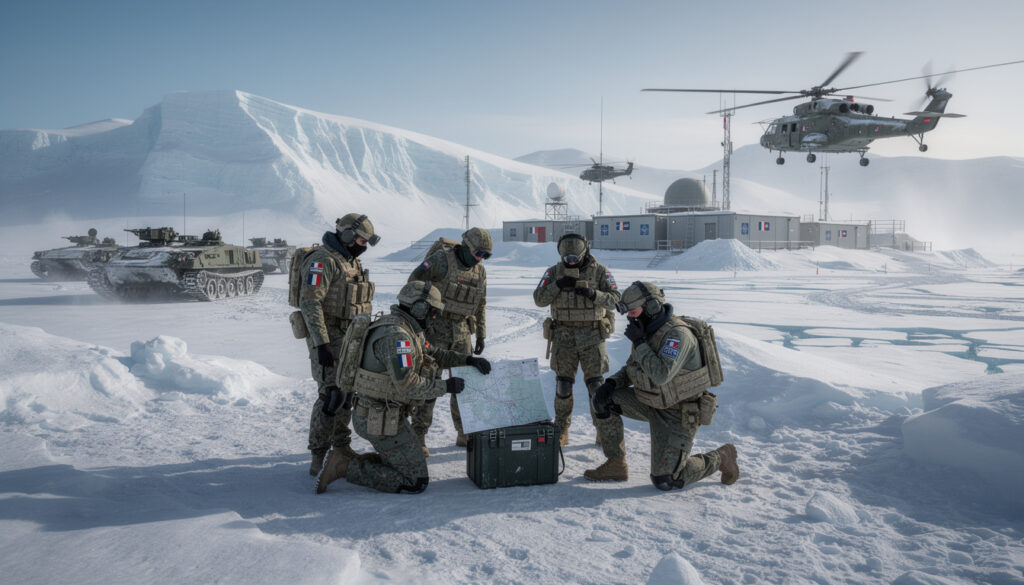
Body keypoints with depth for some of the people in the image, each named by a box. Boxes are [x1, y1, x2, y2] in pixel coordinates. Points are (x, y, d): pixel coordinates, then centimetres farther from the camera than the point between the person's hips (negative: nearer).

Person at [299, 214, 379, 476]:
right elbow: (310, 302, -23)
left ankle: (341, 445, 26)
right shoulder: (322, 260, -15)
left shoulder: (352, 262, 15)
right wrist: (321, 344, -27)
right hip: (328, 338, -9)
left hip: (350, 339, 9)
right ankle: (318, 455, -5)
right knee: (330, 393, -12)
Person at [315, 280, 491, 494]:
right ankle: (343, 466, -7)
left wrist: (468, 360, 7)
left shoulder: (407, 328, 9)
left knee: (406, 465, 24)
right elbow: (407, 385, -27)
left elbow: (433, 354, 19)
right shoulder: (396, 335, -23)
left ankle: (347, 460, 11)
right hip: (382, 421, -10)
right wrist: (446, 386, -16)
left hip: (372, 412, 11)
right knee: (416, 482, -5)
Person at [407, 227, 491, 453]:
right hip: (435, 328, -6)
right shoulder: (442, 259, -12)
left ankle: (465, 433, 18)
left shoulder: (480, 271, 8)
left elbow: (480, 305, 16)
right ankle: (418, 435, 0)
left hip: (461, 331, 6)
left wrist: (481, 335, 13)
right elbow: (414, 283, -13)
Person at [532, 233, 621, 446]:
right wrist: (558, 285, -20)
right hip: (564, 335, 1)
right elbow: (539, 299, -5)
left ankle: (603, 428, 12)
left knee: (596, 383, 0)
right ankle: (561, 431, 14)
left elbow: (613, 298, -8)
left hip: (592, 335, -1)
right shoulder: (554, 272, 1)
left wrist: (593, 294, -26)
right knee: (563, 383, 3)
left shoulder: (599, 271, -3)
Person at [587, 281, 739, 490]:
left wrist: (639, 342, -30)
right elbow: (631, 370, 11)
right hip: (652, 402, 8)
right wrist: (610, 384, -9)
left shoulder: (677, 334, -27)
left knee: (664, 480, -11)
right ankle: (615, 465, 4)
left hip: (679, 415, -8)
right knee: (602, 399, -6)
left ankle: (719, 458, 12)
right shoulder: (648, 331, 1)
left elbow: (660, 375, -39)